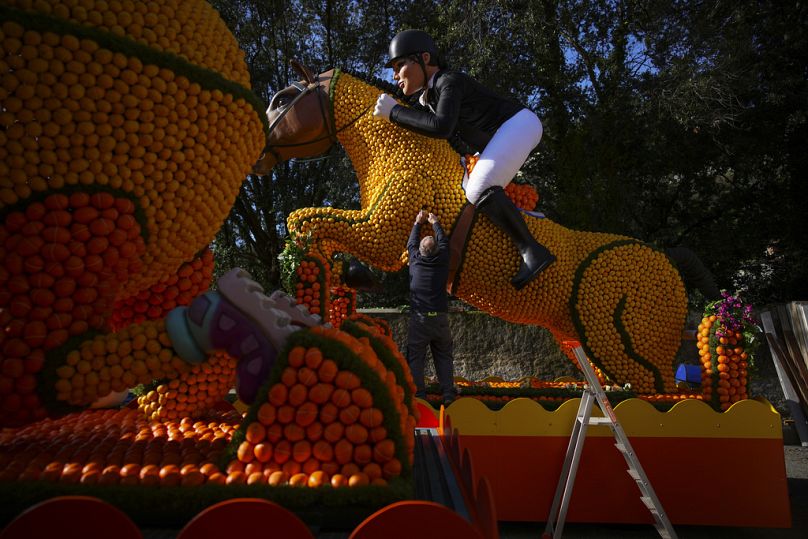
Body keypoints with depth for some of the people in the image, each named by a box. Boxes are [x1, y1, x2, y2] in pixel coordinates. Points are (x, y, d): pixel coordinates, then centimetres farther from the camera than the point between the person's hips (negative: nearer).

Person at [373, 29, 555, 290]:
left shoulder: (449, 81, -18)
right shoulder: (427, 98, 12)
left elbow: (442, 128, -34)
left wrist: (395, 112, -26)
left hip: (518, 125, -11)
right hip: (499, 138, 11)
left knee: (479, 190, -28)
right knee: (471, 193, 15)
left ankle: (531, 250, -25)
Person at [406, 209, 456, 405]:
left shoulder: (415, 260, 1)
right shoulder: (442, 261, 2)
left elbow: (411, 243, 23)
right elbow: (444, 241, 22)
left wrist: (418, 223, 37)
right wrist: (435, 222, 37)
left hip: (419, 318, -1)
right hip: (440, 317, 1)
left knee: (415, 357, 2)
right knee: (444, 357, 10)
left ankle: (418, 396, -2)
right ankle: (448, 394, 6)